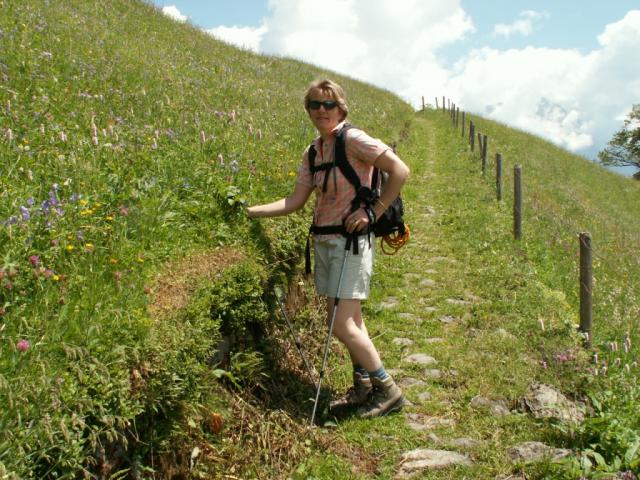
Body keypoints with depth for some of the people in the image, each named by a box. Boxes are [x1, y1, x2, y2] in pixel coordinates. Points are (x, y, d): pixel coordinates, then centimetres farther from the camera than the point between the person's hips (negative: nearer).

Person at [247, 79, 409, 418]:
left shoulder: (353, 139, -10)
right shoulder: (313, 152, 12)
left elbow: (400, 170, -16)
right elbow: (295, 202, 7)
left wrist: (373, 213, -16)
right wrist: (250, 211, -1)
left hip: (351, 239, -8)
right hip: (323, 240, 8)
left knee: (343, 326, -10)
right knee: (351, 321, 13)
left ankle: (388, 390, 5)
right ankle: (363, 387, 25)